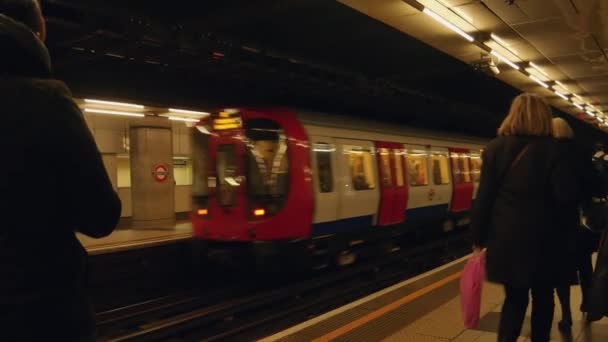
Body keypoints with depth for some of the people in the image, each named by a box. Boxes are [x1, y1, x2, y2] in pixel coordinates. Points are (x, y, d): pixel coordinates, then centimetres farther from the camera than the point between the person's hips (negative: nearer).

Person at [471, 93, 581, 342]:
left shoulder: (495, 148, -2)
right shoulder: (551, 149, -7)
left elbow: (484, 197, -4)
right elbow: (568, 195, -13)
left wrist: (479, 238, 2)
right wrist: (547, 210, 9)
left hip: (506, 238, 2)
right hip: (542, 237, -1)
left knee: (514, 298, 14)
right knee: (542, 297, 16)